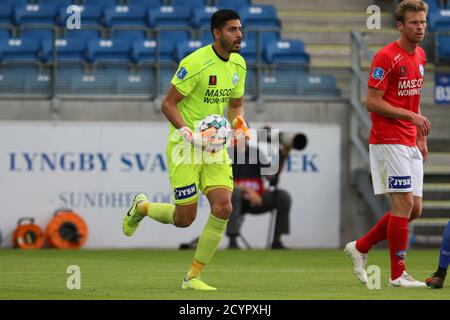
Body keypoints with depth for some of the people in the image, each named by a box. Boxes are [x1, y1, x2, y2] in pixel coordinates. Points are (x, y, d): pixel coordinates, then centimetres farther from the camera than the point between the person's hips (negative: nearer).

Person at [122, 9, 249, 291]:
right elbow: (168, 103, -14)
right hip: (185, 145, -6)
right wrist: (187, 133, -26)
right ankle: (141, 207, 31)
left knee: (223, 207, -12)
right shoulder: (195, 63, -18)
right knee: (184, 218, -4)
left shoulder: (238, 64, 5)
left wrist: (240, 124, -2)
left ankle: (193, 277, 1)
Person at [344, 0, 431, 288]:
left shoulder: (420, 56, 13)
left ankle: (360, 247, 20)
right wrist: (412, 116, -21)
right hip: (388, 141, -8)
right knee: (404, 204, -10)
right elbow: (372, 102, -16)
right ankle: (398, 274, -2)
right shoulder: (386, 57, -13)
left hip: (409, 143, 8)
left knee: (414, 209, 6)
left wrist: (421, 138, 17)